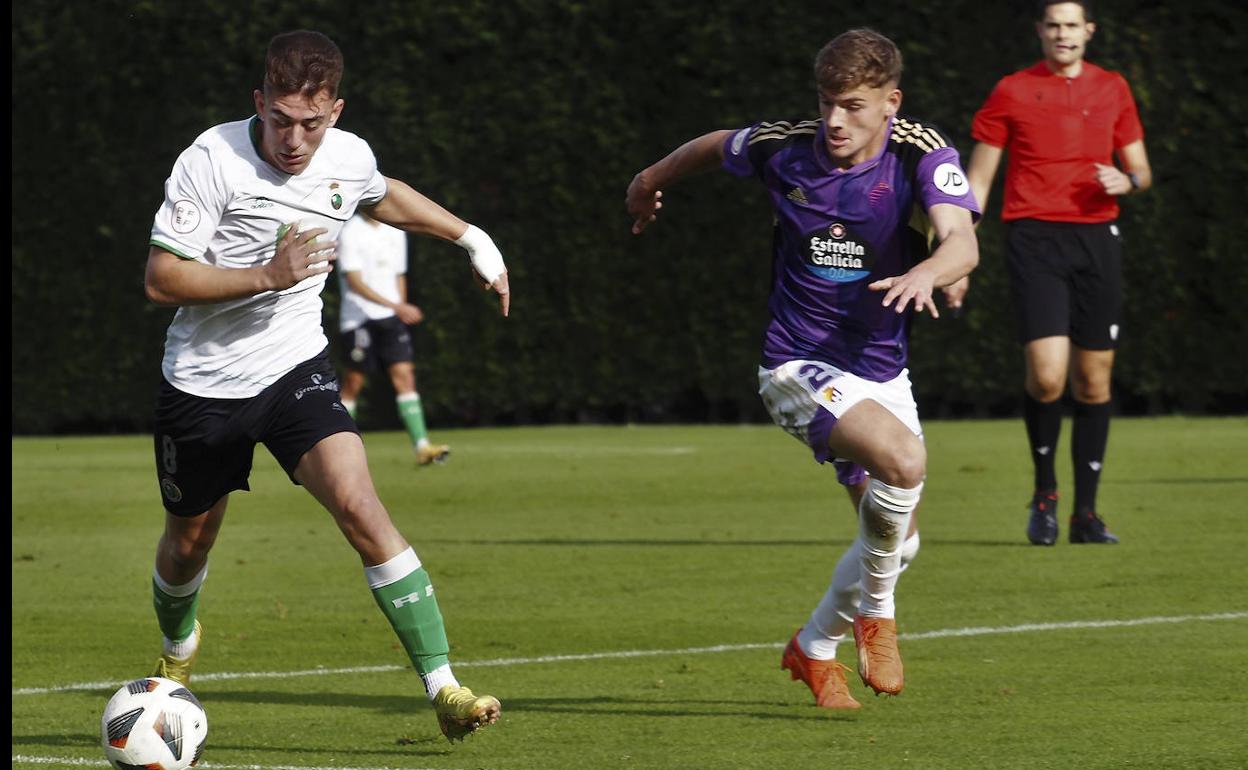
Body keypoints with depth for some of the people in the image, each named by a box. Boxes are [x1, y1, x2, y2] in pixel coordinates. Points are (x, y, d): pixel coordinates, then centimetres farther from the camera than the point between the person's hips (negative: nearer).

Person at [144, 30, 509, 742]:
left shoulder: (349, 157, -4)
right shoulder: (213, 159, -19)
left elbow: (386, 199, 23)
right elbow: (162, 279, -19)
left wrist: (472, 238, 22)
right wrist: (267, 275, -29)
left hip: (295, 368, 1)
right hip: (204, 383, -1)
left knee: (360, 507, -21)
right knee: (189, 543, 16)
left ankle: (444, 689, -24)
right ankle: (179, 645, 52)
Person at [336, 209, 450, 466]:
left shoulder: (395, 232, 12)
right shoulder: (350, 233, -9)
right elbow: (354, 282, -18)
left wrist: (403, 311, 18)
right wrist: (396, 306, -25)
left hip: (391, 319, 5)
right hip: (358, 318, -5)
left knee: (404, 375, -7)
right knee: (353, 382, -2)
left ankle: (422, 447, -15)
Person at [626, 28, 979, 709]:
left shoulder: (921, 153, -13)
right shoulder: (784, 148, -10)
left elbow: (962, 243, -29)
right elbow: (714, 147, 13)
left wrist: (927, 272, -52)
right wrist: (650, 182, 31)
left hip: (880, 369, 3)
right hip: (798, 366, -3)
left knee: (896, 539, 11)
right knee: (904, 458, -30)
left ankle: (814, 649, 38)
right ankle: (876, 611, -9)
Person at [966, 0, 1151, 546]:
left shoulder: (1112, 89, 12)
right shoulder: (1012, 92, 4)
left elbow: (1141, 171, 18)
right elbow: (978, 178, 6)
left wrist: (1127, 181, -7)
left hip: (1097, 239, 3)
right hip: (1035, 239, -3)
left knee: (1093, 379, 3)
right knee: (1047, 374, -17)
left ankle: (1085, 513, 12)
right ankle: (1044, 493, 6)